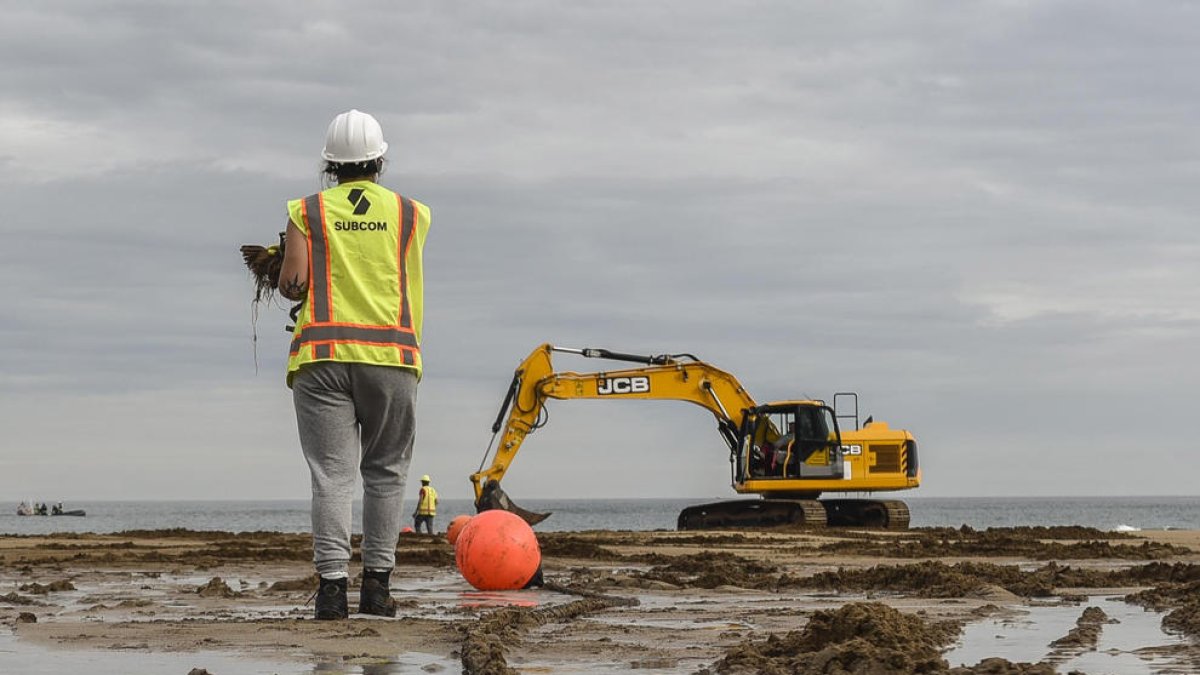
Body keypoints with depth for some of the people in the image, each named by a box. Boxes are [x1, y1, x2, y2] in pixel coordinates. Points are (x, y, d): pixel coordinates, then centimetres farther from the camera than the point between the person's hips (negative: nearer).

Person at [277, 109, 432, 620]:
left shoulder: (306, 212, 5)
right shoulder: (412, 214, 9)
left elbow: (292, 284, -4)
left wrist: (289, 283, 18)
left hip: (322, 355, 0)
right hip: (391, 354, 1)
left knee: (332, 473, -3)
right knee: (385, 471, 12)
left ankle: (332, 586, -12)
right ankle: (376, 582, 8)